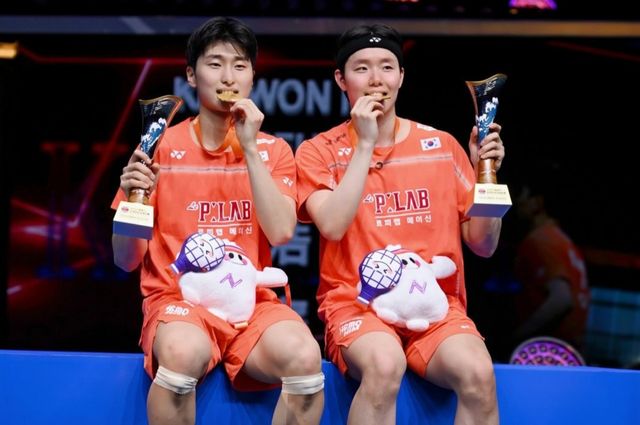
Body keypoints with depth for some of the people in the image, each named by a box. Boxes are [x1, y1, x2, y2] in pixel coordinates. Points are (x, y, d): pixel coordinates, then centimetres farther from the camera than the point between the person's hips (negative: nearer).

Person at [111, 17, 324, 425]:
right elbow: (127, 260, 4)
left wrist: (250, 148, -10)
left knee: (304, 357, -32)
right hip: (178, 299, -2)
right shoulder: (162, 146, 4)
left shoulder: (273, 150, 9)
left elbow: (281, 232, -8)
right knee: (185, 353, -38)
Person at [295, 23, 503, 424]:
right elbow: (333, 226, -14)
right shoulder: (319, 151, 5)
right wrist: (364, 145, -10)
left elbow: (483, 246, 12)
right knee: (385, 364, -37)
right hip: (355, 303, -2)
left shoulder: (442, 146, 11)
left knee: (478, 375, -30)